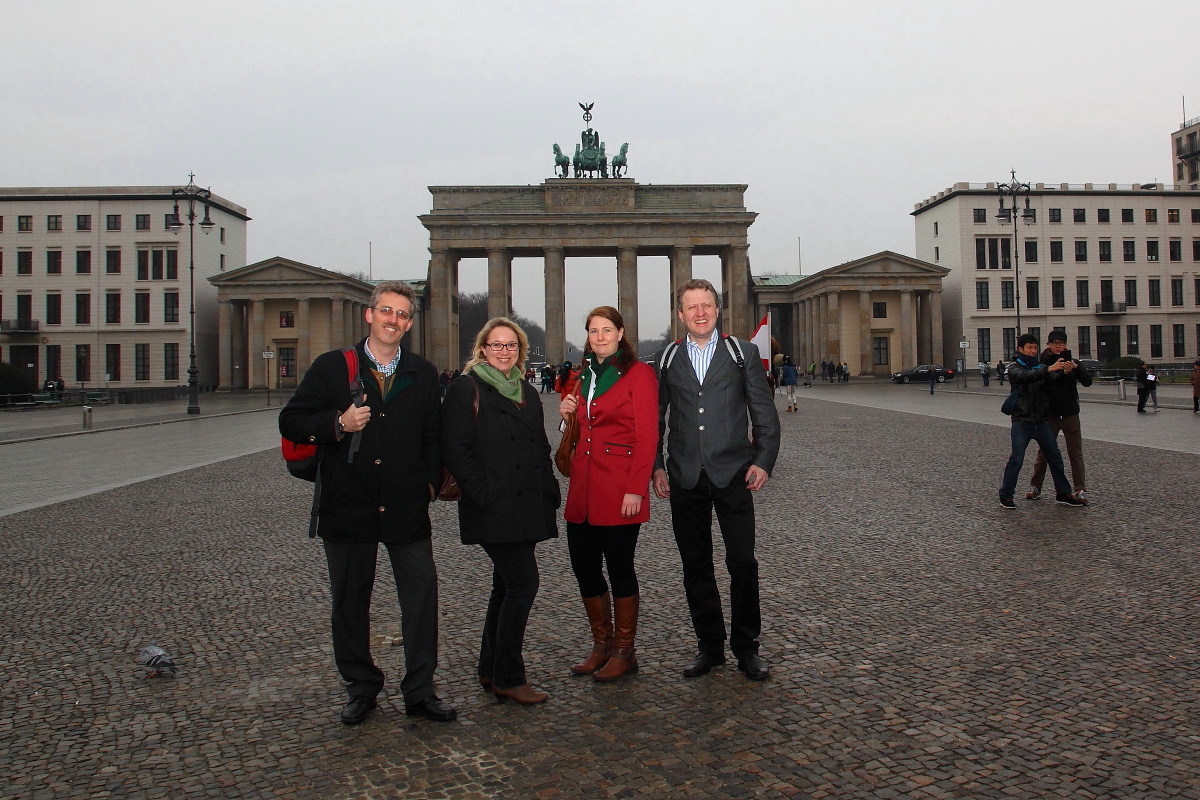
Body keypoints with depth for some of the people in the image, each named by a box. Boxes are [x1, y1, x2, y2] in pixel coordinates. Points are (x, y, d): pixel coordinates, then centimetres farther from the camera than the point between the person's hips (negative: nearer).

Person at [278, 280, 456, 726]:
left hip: (407, 507, 1)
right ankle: (361, 689, 27)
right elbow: (290, 422, 1)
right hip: (348, 506, -1)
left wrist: (430, 482, 0)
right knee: (349, 602, 10)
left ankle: (420, 692, 14)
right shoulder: (332, 367, 2)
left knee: (422, 596, 0)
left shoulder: (423, 374, 9)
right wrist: (337, 424, -16)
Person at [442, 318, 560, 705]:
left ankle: (491, 671, 25)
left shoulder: (528, 393, 18)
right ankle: (507, 677, 3)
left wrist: (548, 495, 10)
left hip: (525, 509, 8)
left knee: (507, 586, 13)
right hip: (494, 510, -7)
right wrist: (486, 493, -16)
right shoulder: (466, 389, -3)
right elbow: (455, 451, -11)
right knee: (523, 584, -10)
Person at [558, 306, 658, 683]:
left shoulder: (638, 373, -4)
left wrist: (635, 489, -17)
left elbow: (646, 436, -10)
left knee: (618, 566, 2)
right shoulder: (583, 375, 17)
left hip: (619, 488, -7)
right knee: (584, 567, 10)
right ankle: (602, 645, 26)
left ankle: (624, 651, 17)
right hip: (583, 488, 7)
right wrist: (566, 414, 2)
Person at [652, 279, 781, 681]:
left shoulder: (743, 353, 5)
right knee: (696, 566, 8)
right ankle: (710, 646, 22)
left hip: (732, 474, -2)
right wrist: (657, 466, 6)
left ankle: (746, 647, 15)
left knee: (743, 563, -1)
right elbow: (657, 418, 14)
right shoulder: (669, 360, 10)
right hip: (685, 479, 2)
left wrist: (763, 460, -5)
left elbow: (764, 413, 4)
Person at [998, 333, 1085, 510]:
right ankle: (1006, 496, 2)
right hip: (1022, 420, -5)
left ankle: (1063, 494, 18)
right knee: (1016, 458, -8)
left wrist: (1065, 371, -26)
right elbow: (1025, 376, -23)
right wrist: (1048, 369, -36)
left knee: (1054, 456, 7)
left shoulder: (1041, 366, 12)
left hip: (1041, 420, 5)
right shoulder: (1014, 367, 0)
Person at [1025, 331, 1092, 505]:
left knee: (1076, 453, 3)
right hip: (1050, 414, -2)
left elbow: (1087, 382, -7)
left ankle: (1080, 490, 8)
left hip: (1070, 414, 2)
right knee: (1043, 452, 6)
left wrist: (1076, 367, -23)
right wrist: (1061, 372, -34)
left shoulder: (1072, 362, 5)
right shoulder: (1043, 363, -3)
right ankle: (1035, 487, 16)